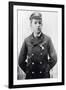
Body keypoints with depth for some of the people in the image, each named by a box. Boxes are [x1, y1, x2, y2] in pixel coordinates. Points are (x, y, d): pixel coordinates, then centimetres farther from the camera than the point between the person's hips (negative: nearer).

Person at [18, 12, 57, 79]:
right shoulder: (27, 41, -2)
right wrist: (27, 71, 1)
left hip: (44, 76, 0)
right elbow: (21, 61, 3)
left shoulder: (47, 39, -3)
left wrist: (47, 69, -1)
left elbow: (54, 59, -2)